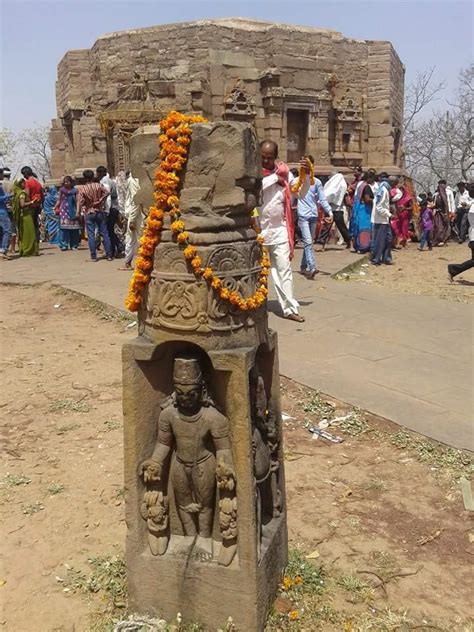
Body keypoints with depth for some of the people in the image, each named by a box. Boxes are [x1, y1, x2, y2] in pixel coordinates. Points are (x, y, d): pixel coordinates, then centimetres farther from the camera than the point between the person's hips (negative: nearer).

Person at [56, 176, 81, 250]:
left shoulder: (75, 190, 6)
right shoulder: (62, 190, 10)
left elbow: (77, 201, 3)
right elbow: (59, 200, 12)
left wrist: (78, 211, -5)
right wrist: (56, 208, -2)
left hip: (72, 211, 0)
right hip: (64, 211, 0)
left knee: (74, 229, 0)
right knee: (64, 227, -7)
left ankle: (74, 245, 7)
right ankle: (64, 245, -6)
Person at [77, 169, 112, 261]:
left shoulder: (81, 188, -4)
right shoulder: (98, 185, -1)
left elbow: (80, 202, -10)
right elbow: (106, 192, -16)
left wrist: (79, 212, -3)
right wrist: (100, 201, -9)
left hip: (89, 213, -1)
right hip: (99, 212, 1)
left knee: (91, 235, 3)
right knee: (104, 234, 4)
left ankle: (93, 256, 1)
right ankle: (109, 255, 3)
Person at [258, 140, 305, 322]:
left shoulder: (283, 171, 4)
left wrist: (305, 175, -6)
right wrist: (274, 178, -16)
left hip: (279, 228, 3)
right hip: (257, 228, -3)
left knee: (284, 269, 4)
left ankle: (289, 308, 8)